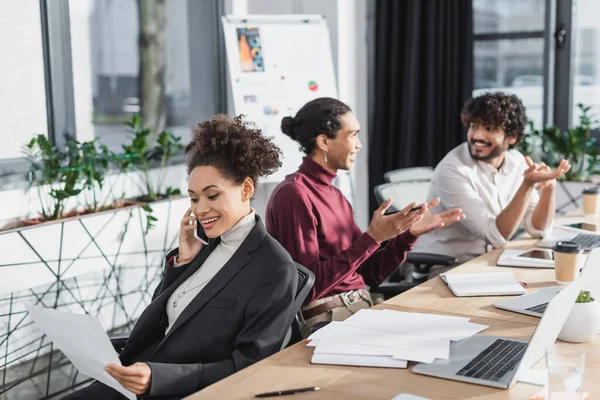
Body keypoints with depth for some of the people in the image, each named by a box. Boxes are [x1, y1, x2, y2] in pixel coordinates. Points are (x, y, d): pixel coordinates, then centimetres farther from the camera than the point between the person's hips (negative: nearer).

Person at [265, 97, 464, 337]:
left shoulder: (334, 195, 14)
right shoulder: (293, 194, -13)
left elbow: (370, 274, 14)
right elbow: (308, 286, -20)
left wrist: (409, 234, 1)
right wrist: (372, 237, -20)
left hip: (362, 309, 8)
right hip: (324, 320, -8)